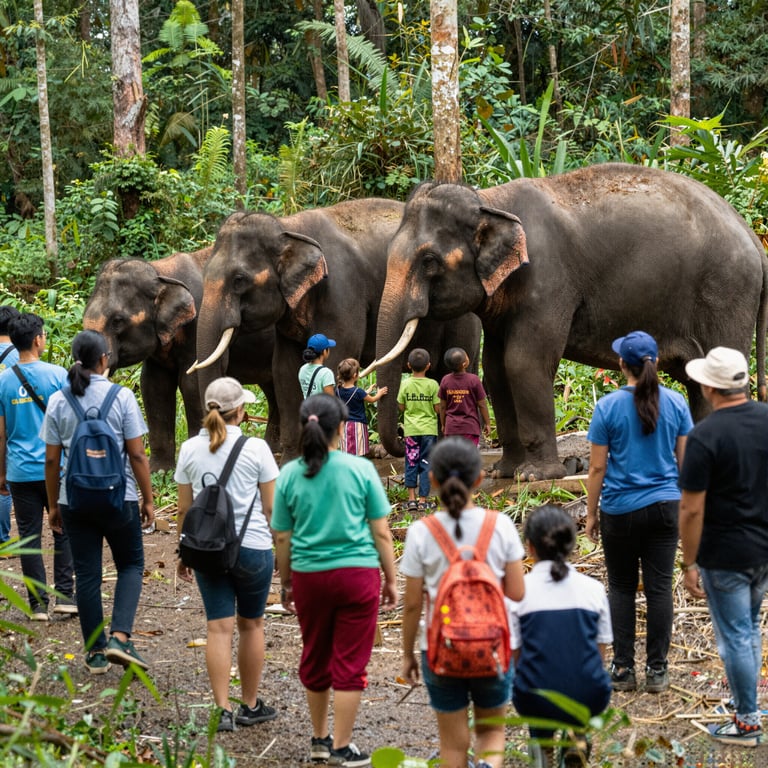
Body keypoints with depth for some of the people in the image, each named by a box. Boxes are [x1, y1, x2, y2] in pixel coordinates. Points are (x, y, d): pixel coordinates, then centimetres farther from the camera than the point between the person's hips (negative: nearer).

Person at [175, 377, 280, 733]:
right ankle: (250, 706, 22)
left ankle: (223, 710, -2)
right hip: (252, 547, -2)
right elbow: (271, 507, -4)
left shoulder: (190, 449, 1)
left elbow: (184, 508, 5)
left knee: (219, 627, 3)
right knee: (251, 624, 13)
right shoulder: (255, 449, -7)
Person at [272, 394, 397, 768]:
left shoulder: (290, 475, -1)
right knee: (350, 663, 4)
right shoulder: (360, 469, -6)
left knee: (315, 660, 18)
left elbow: (282, 539, 3)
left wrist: (285, 583, 16)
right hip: (357, 574, -2)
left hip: (309, 576, 3)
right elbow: (381, 532, -3)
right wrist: (391, 579, 8)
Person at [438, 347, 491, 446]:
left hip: (451, 427, 3)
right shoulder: (474, 380, -12)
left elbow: (443, 406, 4)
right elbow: (482, 405, -6)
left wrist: (443, 424, 16)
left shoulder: (445, 380, -4)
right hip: (470, 427, -3)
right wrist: (487, 423, 7)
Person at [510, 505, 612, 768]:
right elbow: (600, 653, 10)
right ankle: (578, 737, 15)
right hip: (591, 701, 1)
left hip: (537, 703, -1)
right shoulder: (594, 588, 3)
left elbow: (513, 656, 1)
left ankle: (543, 743, 17)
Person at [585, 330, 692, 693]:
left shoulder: (609, 407, -8)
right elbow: (684, 460, 6)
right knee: (659, 588, 4)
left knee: (621, 588, 9)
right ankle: (657, 670, 8)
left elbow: (597, 468, -5)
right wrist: (687, 505, 18)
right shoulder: (676, 404, -1)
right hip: (665, 507, 2)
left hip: (621, 510, -2)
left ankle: (623, 669, 10)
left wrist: (591, 514, 4)